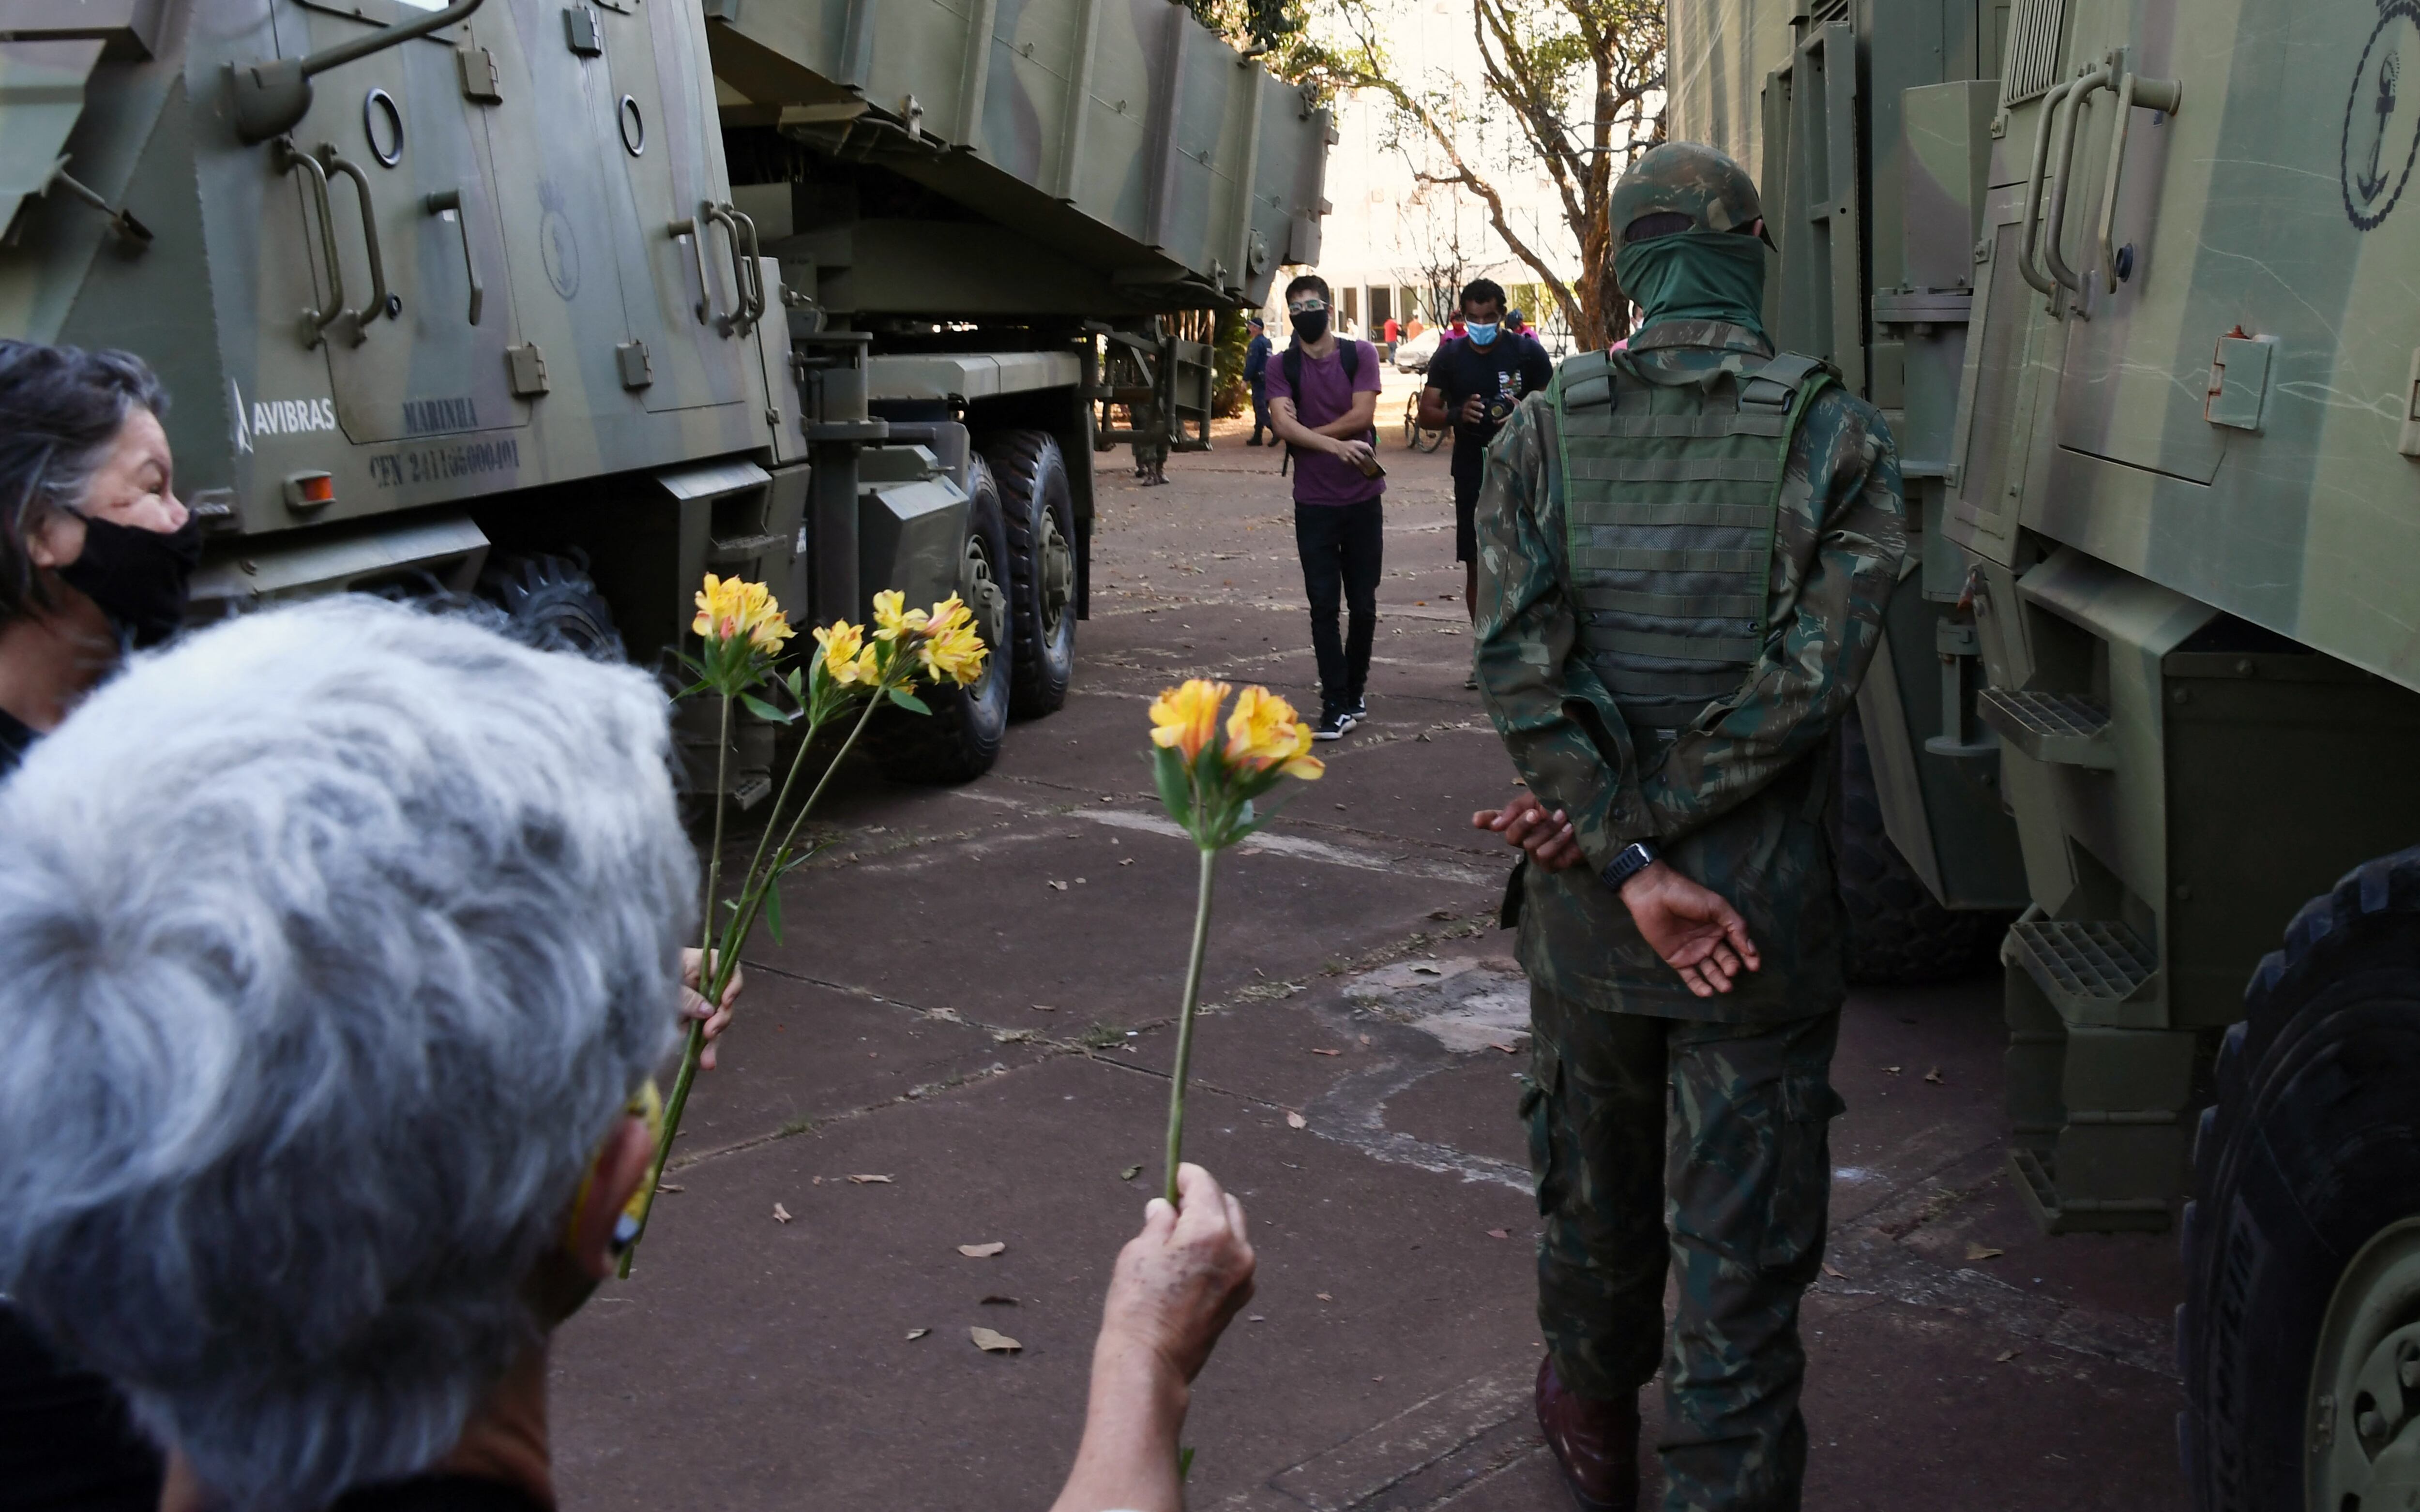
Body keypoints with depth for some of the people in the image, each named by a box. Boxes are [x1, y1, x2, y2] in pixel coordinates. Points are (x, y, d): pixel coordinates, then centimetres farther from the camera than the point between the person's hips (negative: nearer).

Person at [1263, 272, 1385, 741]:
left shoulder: (1360, 355, 0)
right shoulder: (1282, 367, 2)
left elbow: (1362, 415, -11)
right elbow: (1283, 424, -13)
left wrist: (1307, 435, -10)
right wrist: (1337, 445, -24)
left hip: (1363, 498, 0)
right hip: (1313, 504, 0)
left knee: (1362, 604, 8)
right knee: (1324, 606, -3)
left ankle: (1355, 691, 24)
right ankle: (1337, 706, 0)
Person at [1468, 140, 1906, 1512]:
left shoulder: (1542, 434, -2)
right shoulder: (1838, 436, -7)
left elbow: (1523, 667, -13)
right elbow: (1811, 674, -16)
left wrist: (1626, 861, -14)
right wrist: (1636, 826, -12)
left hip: (1585, 920, 3)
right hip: (1769, 925, -3)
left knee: (1595, 1205, 24)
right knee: (1744, 1256, 6)